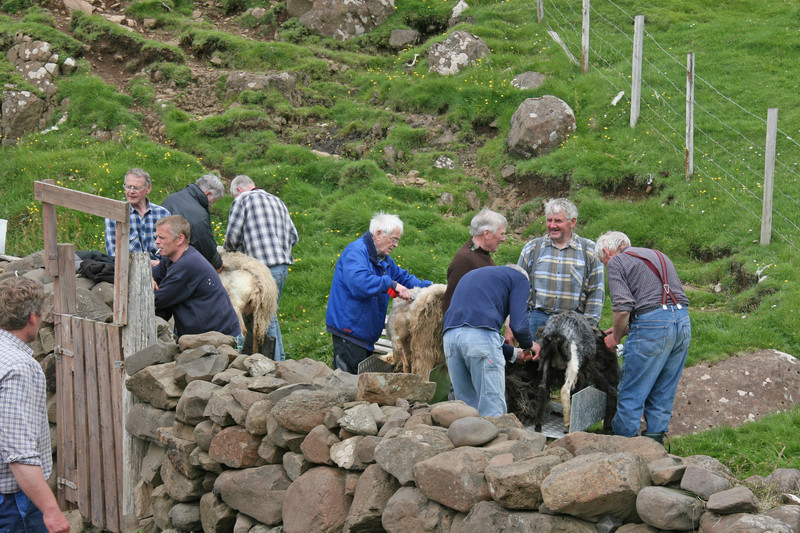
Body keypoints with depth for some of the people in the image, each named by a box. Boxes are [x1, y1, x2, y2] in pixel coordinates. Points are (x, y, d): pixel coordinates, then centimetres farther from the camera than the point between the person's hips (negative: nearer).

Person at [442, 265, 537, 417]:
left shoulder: (470, 275, 37)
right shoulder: (519, 277, 16)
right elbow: (518, 324, 0)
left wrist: (513, 353, 36)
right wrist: (529, 345, 22)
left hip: (449, 336, 6)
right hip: (481, 336, -6)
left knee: (466, 406, 13)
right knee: (493, 410, -3)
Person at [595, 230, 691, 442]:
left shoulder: (616, 262, 3)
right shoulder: (658, 255, 27)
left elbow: (623, 307, -10)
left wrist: (616, 338, 5)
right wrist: (621, 329, 28)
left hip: (652, 327, -8)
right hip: (683, 321, 8)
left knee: (631, 393, 1)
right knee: (663, 393, 15)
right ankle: (655, 439, 17)